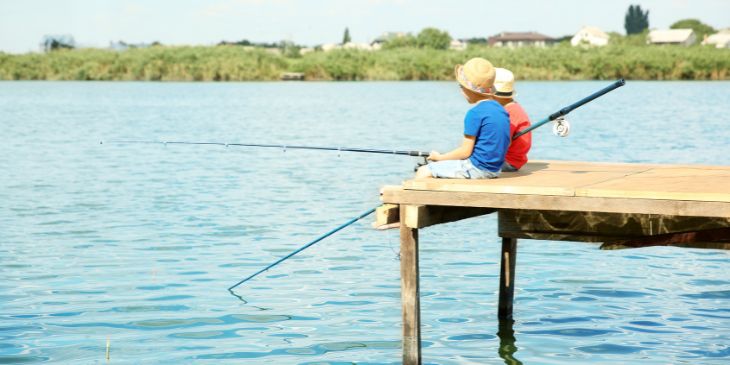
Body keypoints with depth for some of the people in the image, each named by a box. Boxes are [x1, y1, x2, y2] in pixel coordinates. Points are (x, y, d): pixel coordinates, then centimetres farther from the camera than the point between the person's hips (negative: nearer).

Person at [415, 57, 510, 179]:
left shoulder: (475, 113, -17)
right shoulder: (501, 109, 9)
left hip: (477, 169, -10)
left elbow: (465, 151, -16)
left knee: (423, 172, -5)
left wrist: (439, 157, -2)